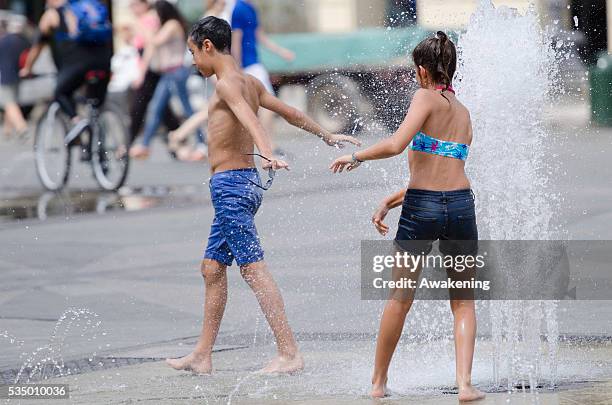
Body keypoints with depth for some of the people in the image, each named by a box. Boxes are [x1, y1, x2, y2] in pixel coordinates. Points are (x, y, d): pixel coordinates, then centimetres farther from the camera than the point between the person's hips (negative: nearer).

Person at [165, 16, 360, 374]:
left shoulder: (227, 84, -11)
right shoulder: (250, 82, 15)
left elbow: (251, 120, -29)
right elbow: (290, 112, 25)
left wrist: (268, 155, -46)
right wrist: (328, 136, 38)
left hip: (231, 184, -10)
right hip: (245, 182, 10)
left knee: (253, 268, -12)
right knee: (212, 267, 13)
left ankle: (290, 354, -16)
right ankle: (202, 357, 17)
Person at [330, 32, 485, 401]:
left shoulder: (427, 98, -2)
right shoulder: (464, 113, 18)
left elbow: (396, 145, -17)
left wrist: (356, 157, -2)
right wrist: (391, 201, 24)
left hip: (421, 206, -4)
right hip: (461, 205, 4)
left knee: (400, 298, 11)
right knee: (464, 301, 12)